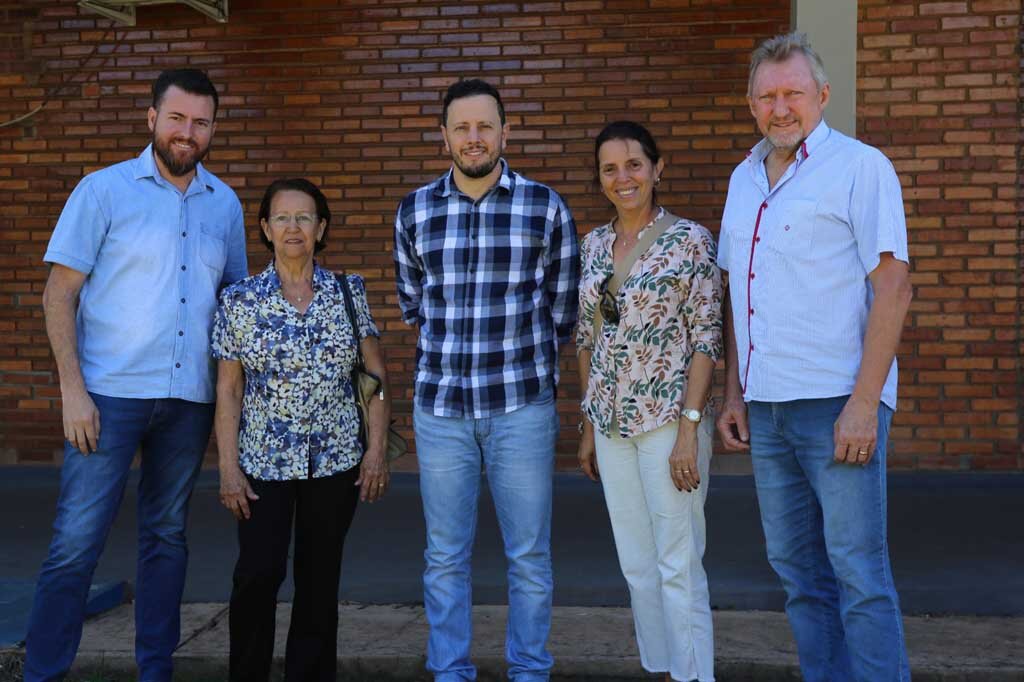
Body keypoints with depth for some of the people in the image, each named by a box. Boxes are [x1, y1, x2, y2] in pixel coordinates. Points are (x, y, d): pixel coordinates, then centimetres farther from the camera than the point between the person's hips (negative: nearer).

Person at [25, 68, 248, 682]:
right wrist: (73, 390, -11)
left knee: (167, 536, 12)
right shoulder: (104, 190, -2)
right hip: (110, 394, -4)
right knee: (76, 541, -4)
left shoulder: (225, 204, 9)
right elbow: (60, 294, -4)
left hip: (190, 400, 4)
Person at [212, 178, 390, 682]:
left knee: (319, 578, 8)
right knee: (258, 574, -8)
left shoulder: (349, 292, 2)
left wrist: (376, 447, -3)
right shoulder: (239, 299, -2)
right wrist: (228, 466, -7)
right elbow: (228, 390, -1)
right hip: (264, 460, -1)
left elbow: (376, 375, 3)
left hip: (336, 459, 1)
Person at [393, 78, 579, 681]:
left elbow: (563, 309, 7)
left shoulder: (545, 207, -1)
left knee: (530, 555, 7)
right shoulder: (415, 211, 5)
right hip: (440, 406, 2)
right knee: (445, 556, 9)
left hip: (522, 406, -1)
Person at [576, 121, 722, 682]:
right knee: (637, 566, 13)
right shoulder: (594, 244, 9)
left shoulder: (690, 240, -7)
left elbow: (706, 339, -10)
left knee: (678, 567, -1)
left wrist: (689, 429, -16)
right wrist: (588, 424, 13)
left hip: (668, 420, -6)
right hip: (612, 423, 6)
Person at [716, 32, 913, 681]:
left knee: (857, 570, -4)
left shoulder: (860, 166, -5)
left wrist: (863, 404, -17)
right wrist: (734, 394, 14)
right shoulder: (744, 178, 15)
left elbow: (893, 287, -11)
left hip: (836, 402, -7)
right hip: (766, 408, 7)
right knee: (798, 568, 12)